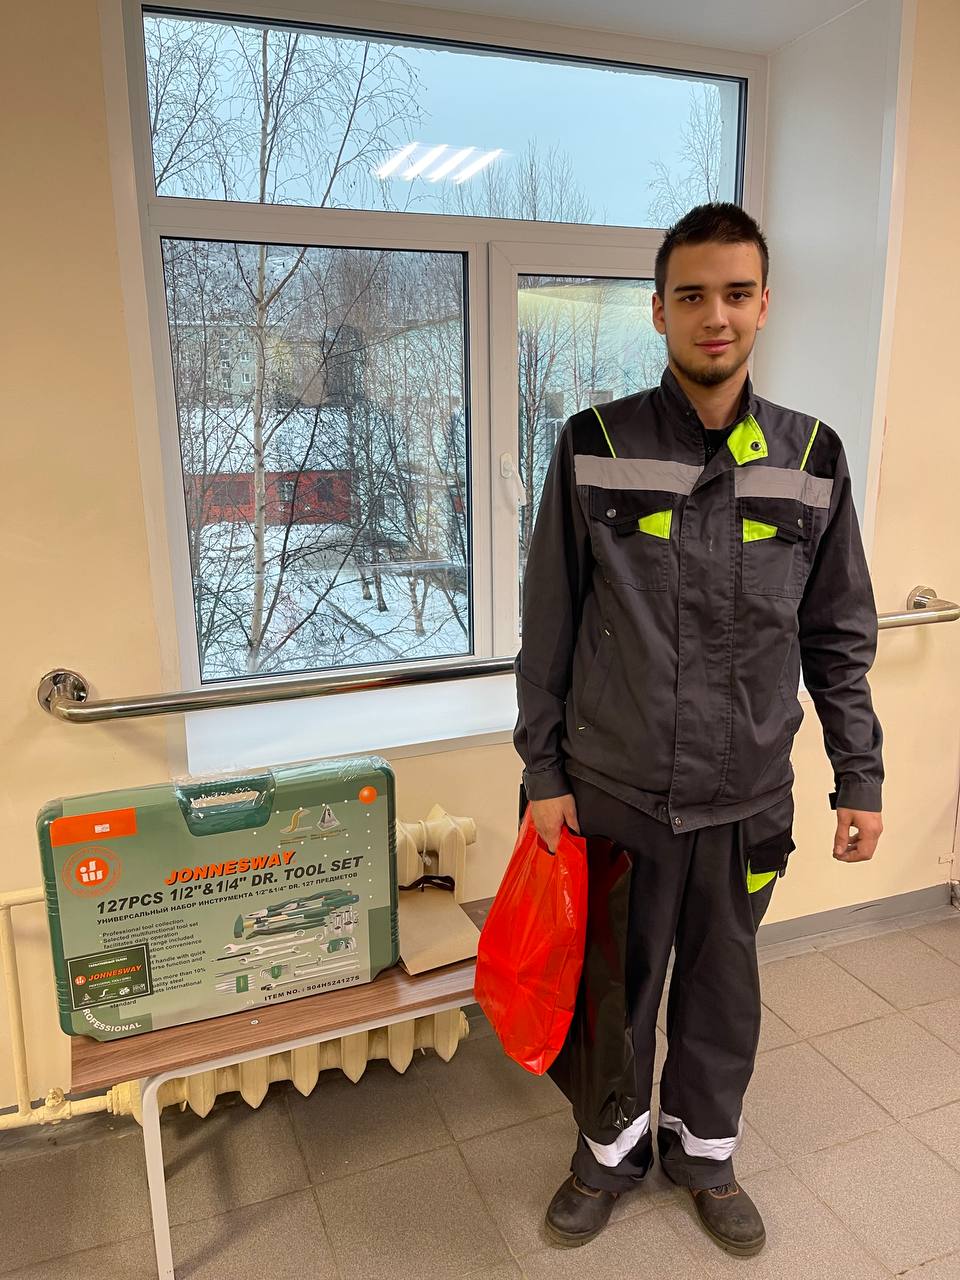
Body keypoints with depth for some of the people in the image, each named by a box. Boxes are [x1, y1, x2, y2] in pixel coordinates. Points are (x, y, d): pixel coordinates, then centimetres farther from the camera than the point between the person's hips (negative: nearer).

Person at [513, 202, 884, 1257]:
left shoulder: (811, 458, -1)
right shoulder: (594, 448, -7)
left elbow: (838, 639, 5)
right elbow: (547, 628, -4)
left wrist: (860, 779, 4)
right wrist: (544, 773, -4)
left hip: (748, 798, 2)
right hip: (615, 791, -1)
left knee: (723, 981, 20)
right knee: (615, 983, 17)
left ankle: (703, 1146, 47)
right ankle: (613, 1147, 44)